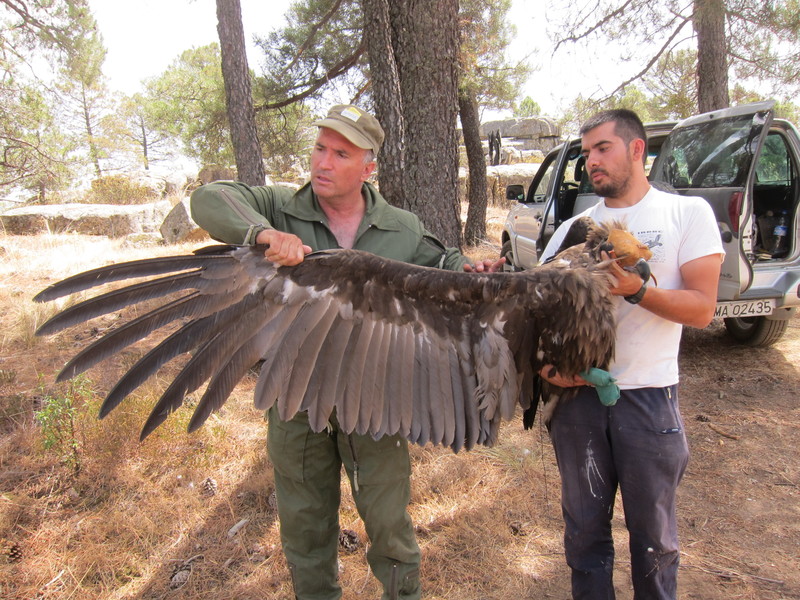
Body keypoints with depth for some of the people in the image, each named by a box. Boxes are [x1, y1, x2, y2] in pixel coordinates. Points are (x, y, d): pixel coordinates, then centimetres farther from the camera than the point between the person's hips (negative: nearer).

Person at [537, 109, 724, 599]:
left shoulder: (688, 213, 1)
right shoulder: (574, 227, 8)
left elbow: (702, 309, -7)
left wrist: (635, 290, -23)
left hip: (648, 394, -2)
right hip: (577, 393, 3)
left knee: (653, 533, 13)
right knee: (585, 525, 15)